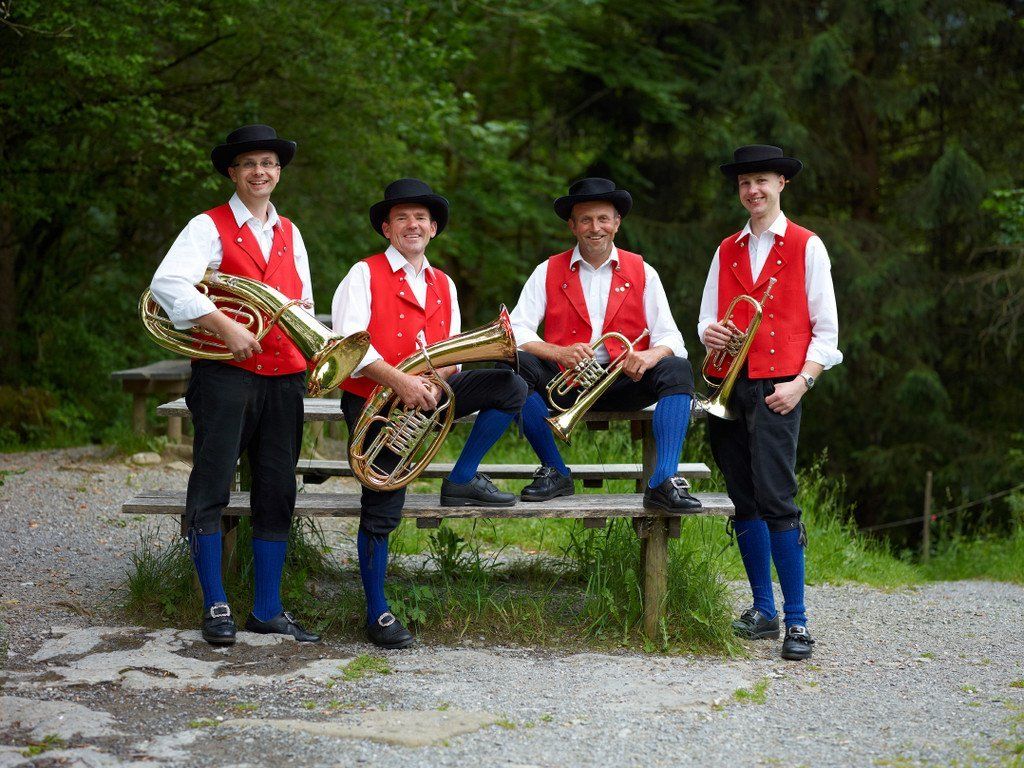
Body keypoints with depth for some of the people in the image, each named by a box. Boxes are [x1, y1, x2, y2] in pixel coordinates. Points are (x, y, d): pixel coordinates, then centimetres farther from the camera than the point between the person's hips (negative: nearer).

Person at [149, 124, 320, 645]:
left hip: (283, 376, 5)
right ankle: (216, 608, 4)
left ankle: (267, 611, 14)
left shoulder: (289, 234, 17)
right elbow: (167, 284, -18)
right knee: (211, 490, -5)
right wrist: (227, 329, -23)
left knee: (276, 496, 6)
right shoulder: (210, 227, -2)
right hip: (226, 373, -5)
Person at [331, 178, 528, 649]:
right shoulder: (364, 275, -3)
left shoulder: (444, 285, 16)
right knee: (382, 510, -9)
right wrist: (400, 381, -27)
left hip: (425, 393, 5)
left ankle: (462, 481, -5)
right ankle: (377, 614, 5)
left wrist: (434, 381, -13)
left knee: (509, 385, -12)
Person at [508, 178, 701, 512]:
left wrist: (649, 356, -25)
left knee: (677, 370, -27)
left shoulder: (642, 272, 9)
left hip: (624, 382, 0)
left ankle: (664, 482, -33)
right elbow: (516, 332, -4)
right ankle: (555, 472, -15)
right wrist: (560, 353, -24)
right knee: (515, 366, -27)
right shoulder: (548, 272, 8)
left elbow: (670, 338, 0)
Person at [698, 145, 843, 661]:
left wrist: (801, 382, -10)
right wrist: (709, 333, -7)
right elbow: (707, 317, 17)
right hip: (728, 385, 5)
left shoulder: (807, 246, 5)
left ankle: (797, 621, -9)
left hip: (776, 388, -5)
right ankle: (763, 610, 15)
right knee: (743, 502, 6)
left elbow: (826, 328, 3)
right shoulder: (727, 251, 18)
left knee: (776, 500, -14)